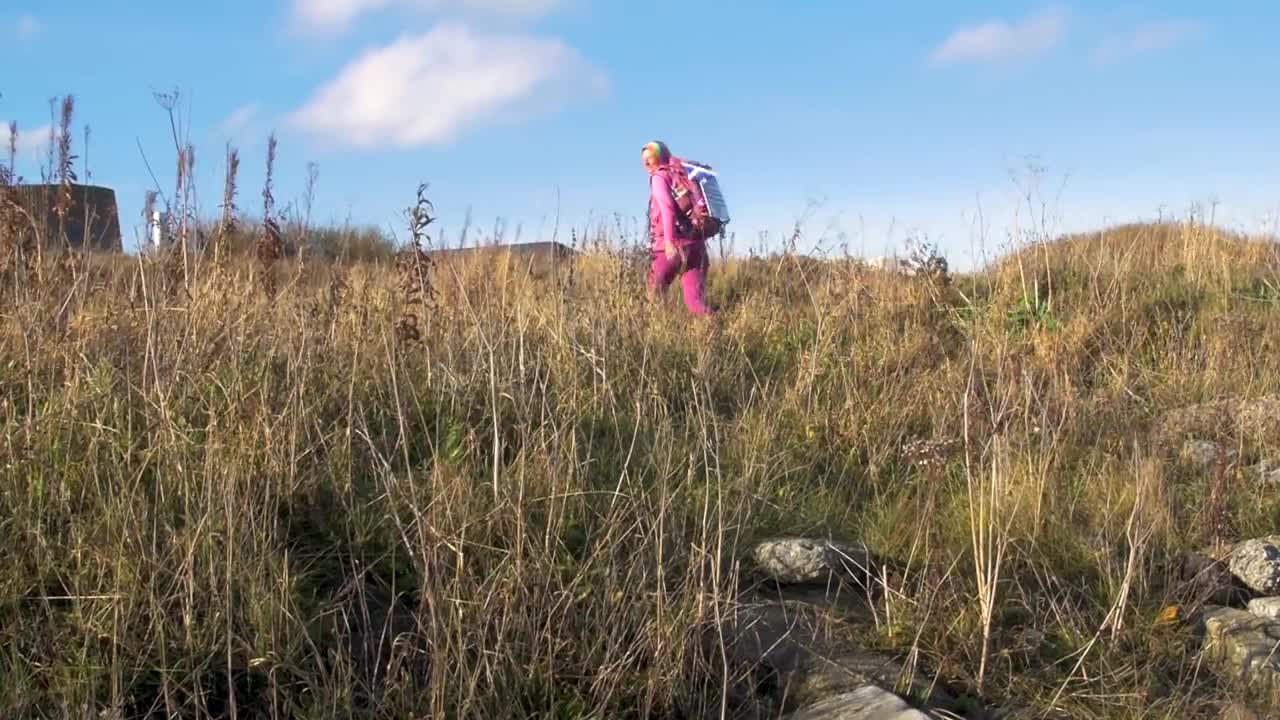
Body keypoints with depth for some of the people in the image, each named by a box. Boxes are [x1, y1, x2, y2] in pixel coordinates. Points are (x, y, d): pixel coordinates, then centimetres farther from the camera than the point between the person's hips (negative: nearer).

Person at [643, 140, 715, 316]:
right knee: (696, 301, -1)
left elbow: (667, 207, -17)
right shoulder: (684, 175, 23)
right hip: (697, 244, 6)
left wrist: (669, 241, -28)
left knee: (655, 295, 11)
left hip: (674, 245, -6)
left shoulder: (659, 176, 1)